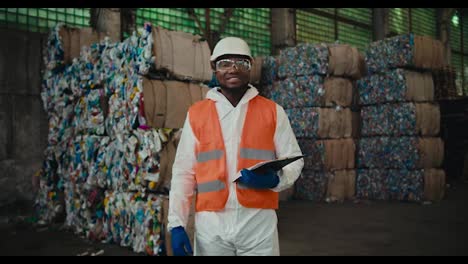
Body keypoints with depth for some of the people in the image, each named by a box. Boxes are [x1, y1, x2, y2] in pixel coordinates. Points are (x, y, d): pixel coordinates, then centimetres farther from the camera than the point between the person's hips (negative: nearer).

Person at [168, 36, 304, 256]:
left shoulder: (273, 112, 3)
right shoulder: (196, 114, 5)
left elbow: (293, 160, 6)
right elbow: (183, 172, 4)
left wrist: (275, 179, -15)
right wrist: (176, 223, -2)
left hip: (259, 220, 0)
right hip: (210, 222, 1)